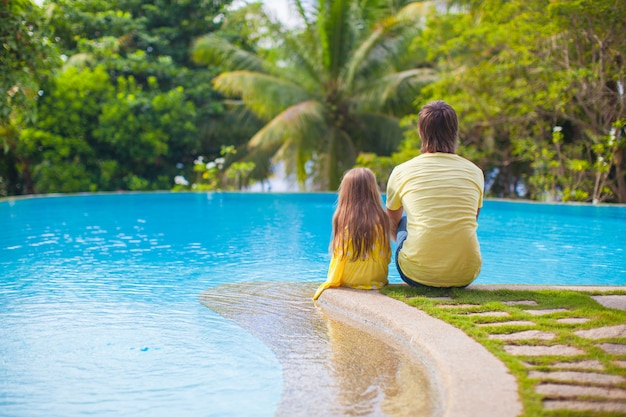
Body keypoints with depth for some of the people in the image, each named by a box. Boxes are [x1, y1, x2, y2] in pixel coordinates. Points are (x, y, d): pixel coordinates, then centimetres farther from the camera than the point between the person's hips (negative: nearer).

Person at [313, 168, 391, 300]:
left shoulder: (343, 220, -10)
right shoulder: (381, 220, -4)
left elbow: (340, 255, -5)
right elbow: (387, 256, 2)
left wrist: (332, 280, 9)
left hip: (349, 283, -2)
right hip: (377, 281, 2)